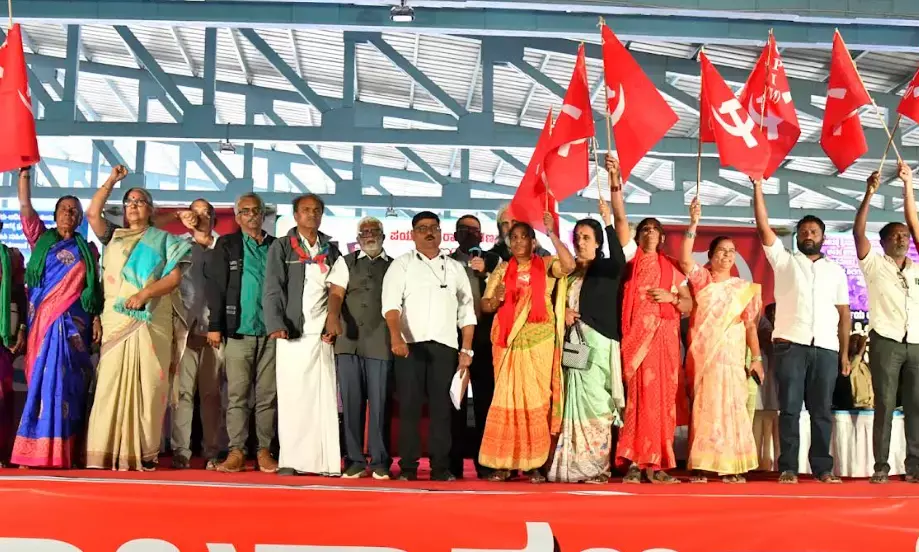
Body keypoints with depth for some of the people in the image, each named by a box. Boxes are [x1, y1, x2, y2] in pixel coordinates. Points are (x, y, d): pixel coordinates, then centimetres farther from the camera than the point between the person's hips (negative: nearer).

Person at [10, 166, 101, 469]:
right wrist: (25, 172, -4)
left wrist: (96, 318, -1)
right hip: (42, 320, 1)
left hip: (72, 321, -1)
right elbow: (25, 206, 4)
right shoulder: (41, 238, 13)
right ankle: (35, 450, -1)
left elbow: (94, 287, 9)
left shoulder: (87, 249, 12)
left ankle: (60, 451, -7)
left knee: (64, 381, -7)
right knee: (40, 380, -2)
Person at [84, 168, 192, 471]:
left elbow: (175, 277, 1)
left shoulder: (163, 239, 12)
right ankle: (108, 451, -9)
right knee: (113, 381, -7)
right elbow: (92, 213, 8)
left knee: (148, 383, -5)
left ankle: (145, 451, -4)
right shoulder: (114, 237, 20)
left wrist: (145, 293, -12)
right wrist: (112, 180, 8)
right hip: (117, 320, 2)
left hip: (152, 321, -2)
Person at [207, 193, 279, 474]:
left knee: (268, 395, 3)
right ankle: (236, 451, 1)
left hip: (271, 332, 2)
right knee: (237, 394, -2)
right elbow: (215, 286, 1)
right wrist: (215, 325, -7)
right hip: (238, 331, -2)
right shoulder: (226, 245, 8)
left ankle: (264, 450, 8)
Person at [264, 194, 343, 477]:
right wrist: (276, 324, -15)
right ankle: (290, 460, 2)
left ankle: (326, 460, 0)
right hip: (293, 334, -2)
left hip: (323, 335, 2)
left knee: (325, 397, -1)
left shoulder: (331, 250, 15)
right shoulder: (281, 247, 7)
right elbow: (273, 290, -2)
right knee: (292, 397, -1)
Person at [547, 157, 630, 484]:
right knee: (576, 402, 2)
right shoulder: (569, 274, 15)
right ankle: (576, 466, 3)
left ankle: (597, 467, -6)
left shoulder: (606, 269, 1)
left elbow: (620, 262, -21)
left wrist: (609, 224, -25)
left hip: (598, 342, -5)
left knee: (596, 402, -9)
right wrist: (563, 313, -2)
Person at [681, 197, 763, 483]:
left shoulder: (743, 288, 11)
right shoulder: (701, 279, 7)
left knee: (731, 407, -3)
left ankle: (731, 466, 0)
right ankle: (701, 466, 0)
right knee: (704, 407, -1)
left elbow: (750, 325, 10)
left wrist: (757, 357, 3)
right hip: (702, 355, -1)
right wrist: (693, 223, -17)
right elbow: (684, 259, -12)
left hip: (731, 356, 1)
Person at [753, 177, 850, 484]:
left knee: (822, 410, 4)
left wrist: (845, 353, 5)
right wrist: (758, 187, -5)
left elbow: (844, 314, 13)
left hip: (826, 347, 2)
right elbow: (763, 228, 1)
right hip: (790, 344, -2)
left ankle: (822, 468, 9)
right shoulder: (784, 261, 12)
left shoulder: (836, 271, 17)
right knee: (790, 408, -3)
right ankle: (788, 468, -1)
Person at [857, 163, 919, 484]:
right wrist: (870, 194, -12)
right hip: (886, 342, -3)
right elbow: (858, 232, -5)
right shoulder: (874, 265, 8)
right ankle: (881, 466, -1)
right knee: (884, 405, -3)